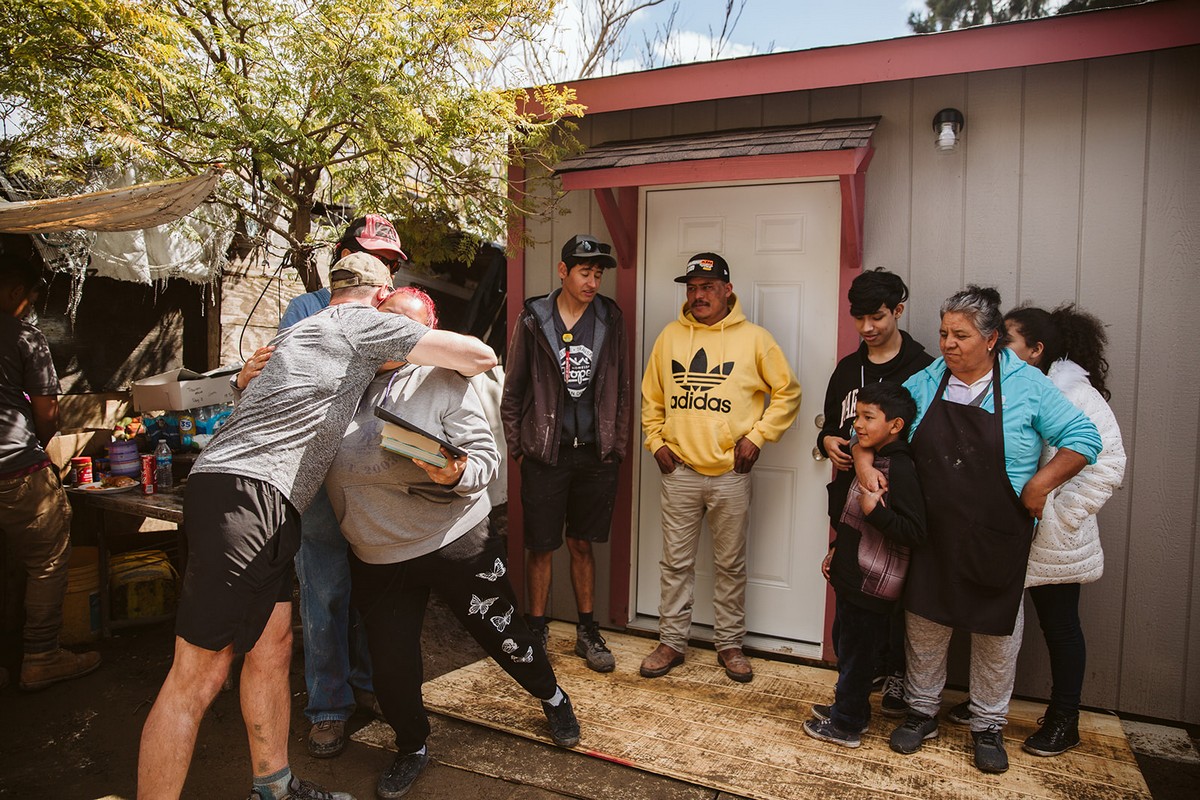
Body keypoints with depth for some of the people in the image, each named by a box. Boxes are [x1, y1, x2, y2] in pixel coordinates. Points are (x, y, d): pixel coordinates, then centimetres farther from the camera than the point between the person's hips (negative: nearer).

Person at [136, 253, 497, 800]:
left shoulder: (302, 330, 26)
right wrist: (445, 353, 20)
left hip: (268, 507, 10)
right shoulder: (364, 322, 1)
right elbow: (481, 356, -4)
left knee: (271, 647, 15)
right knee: (198, 676, -5)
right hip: (246, 493, -10)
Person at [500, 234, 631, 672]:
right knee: (541, 548, 6)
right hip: (546, 452, -2)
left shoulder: (610, 319, 4)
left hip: (595, 453, 2)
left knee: (582, 545, 13)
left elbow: (620, 387, 8)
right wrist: (517, 447, -1)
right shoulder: (534, 319, -3)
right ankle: (537, 631, 23)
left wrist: (617, 446, 6)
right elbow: (513, 390, 2)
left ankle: (588, 631, 27)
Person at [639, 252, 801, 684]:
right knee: (676, 562, 9)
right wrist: (657, 441, 4)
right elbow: (651, 397, 14)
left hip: (731, 474, -2)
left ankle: (729, 644, 26)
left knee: (731, 564, 10)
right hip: (679, 470, 2)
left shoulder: (754, 338, -2)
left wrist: (757, 436, -5)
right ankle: (671, 643, 23)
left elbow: (787, 392, 4)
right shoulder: (670, 336, 6)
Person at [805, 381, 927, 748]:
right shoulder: (872, 461, 9)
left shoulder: (899, 470, -22)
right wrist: (836, 550, 20)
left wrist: (875, 509, -33)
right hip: (853, 577, 10)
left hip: (872, 586, -9)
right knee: (847, 647, 22)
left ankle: (845, 725, 22)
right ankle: (848, 708, 39)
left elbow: (914, 532, -26)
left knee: (855, 653, 6)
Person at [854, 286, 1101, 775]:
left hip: (998, 539, -2)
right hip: (932, 535, 2)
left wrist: (1039, 485, -12)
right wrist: (863, 461, -10)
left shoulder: (1027, 385, -7)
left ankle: (988, 726, 31)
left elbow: (1083, 438, -4)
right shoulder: (925, 383, 0)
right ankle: (921, 712, 31)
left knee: (997, 634, 11)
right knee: (924, 624, 11)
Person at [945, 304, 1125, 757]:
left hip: (1050, 543, -5)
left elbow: (1108, 464, -18)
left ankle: (1064, 722, 28)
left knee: (1059, 626, 11)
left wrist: (1060, 517, -19)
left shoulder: (1075, 393, -14)